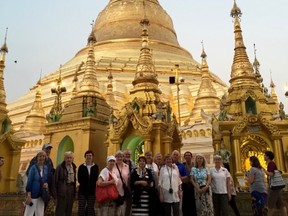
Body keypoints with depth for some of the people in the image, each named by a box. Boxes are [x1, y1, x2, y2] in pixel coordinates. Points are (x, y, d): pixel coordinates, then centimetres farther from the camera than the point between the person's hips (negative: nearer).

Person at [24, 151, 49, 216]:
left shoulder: (46, 168, 4)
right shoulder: (33, 167, -11)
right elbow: (29, 181, -12)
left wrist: (46, 183, -8)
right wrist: (28, 196, -15)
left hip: (41, 195, 5)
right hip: (33, 194, -5)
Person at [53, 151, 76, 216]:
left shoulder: (73, 167, 8)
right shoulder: (60, 167, -8)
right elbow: (55, 181, -8)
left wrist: (74, 192, 9)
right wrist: (55, 194, -9)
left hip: (71, 190, 5)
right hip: (62, 191, -5)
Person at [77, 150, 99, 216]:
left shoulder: (95, 167, 1)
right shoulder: (81, 167, -1)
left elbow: (96, 179, -1)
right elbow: (79, 179, -4)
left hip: (92, 191, 1)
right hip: (82, 191, -1)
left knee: (90, 210, 9)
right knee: (81, 209, 3)